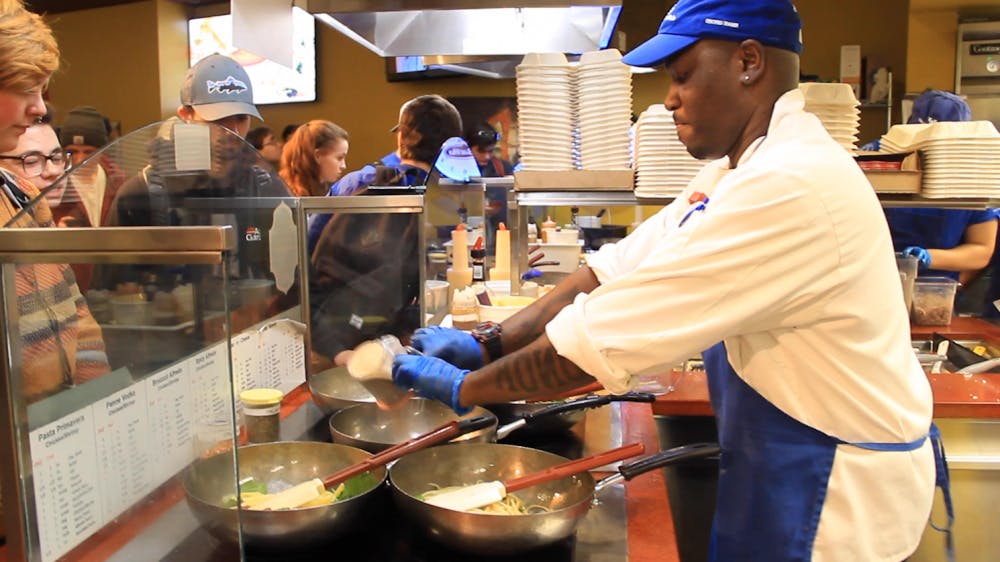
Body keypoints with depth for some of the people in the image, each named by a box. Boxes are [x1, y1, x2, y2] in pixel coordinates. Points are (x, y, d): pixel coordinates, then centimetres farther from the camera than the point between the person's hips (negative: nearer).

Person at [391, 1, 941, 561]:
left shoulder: (791, 188, -29)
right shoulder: (739, 169, 4)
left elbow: (606, 332, -29)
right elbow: (619, 268, -1)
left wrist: (465, 387, -17)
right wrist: (488, 342, -9)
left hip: (835, 490, -8)